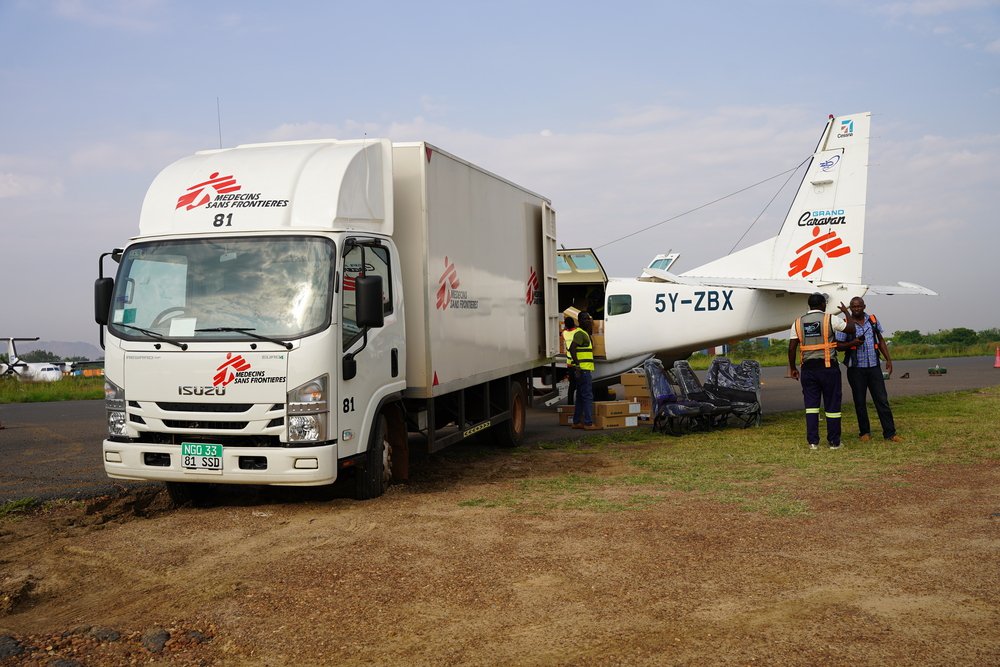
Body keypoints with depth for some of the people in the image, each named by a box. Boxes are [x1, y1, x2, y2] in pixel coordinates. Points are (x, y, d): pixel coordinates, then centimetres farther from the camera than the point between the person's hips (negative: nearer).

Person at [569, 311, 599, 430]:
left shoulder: (585, 333, 20)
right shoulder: (580, 333, -12)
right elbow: (572, 348, -25)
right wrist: (577, 365, -27)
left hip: (584, 370, 10)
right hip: (583, 369, -10)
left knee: (580, 396, 13)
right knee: (588, 396, -9)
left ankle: (576, 422, 17)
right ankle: (588, 423, -9)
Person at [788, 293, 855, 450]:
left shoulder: (798, 322, 4)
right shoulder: (830, 319, -6)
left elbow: (792, 348, 2)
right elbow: (852, 329, 1)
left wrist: (792, 368, 12)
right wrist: (846, 312, 16)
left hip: (808, 368, 3)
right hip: (828, 366, -3)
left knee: (811, 405, 7)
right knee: (832, 405, 5)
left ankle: (813, 441, 5)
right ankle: (834, 442, 10)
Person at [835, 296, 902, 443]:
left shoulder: (873, 320, 7)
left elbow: (881, 340, 14)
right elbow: (839, 346, -1)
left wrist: (888, 359, 8)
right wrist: (852, 343, -19)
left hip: (874, 366, 2)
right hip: (856, 369, -2)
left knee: (882, 400, 0)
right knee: (860, 402, 4)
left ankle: (890, 434, 2)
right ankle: (865, 432, 17)